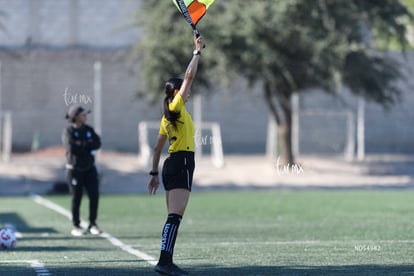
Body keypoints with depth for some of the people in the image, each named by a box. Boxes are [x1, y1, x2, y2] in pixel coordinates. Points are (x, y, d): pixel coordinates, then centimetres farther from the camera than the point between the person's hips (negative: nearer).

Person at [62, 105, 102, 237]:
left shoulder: (89, 130, 7)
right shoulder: (68, 131, -8)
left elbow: (97, 143, -6)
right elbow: (71, 147, -24)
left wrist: (81, 144, -16)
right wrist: (88, 146, -12)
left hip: (89, 168, 5)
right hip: (75, 170, -4)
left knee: (94, 196, -3)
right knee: (76, 198, 2)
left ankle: (92, 224, 8)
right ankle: (76, 226, 13)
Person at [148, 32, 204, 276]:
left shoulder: (167, 117, 17)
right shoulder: (176, 107, -6)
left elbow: (158, 148, 19)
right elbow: (190, 76, -12)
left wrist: (155, 173, 23)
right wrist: (198, 52, -4)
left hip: (171, 164, 10)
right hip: (182, 163, -10)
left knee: (174, 217, 10)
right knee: (175, 217, -16)